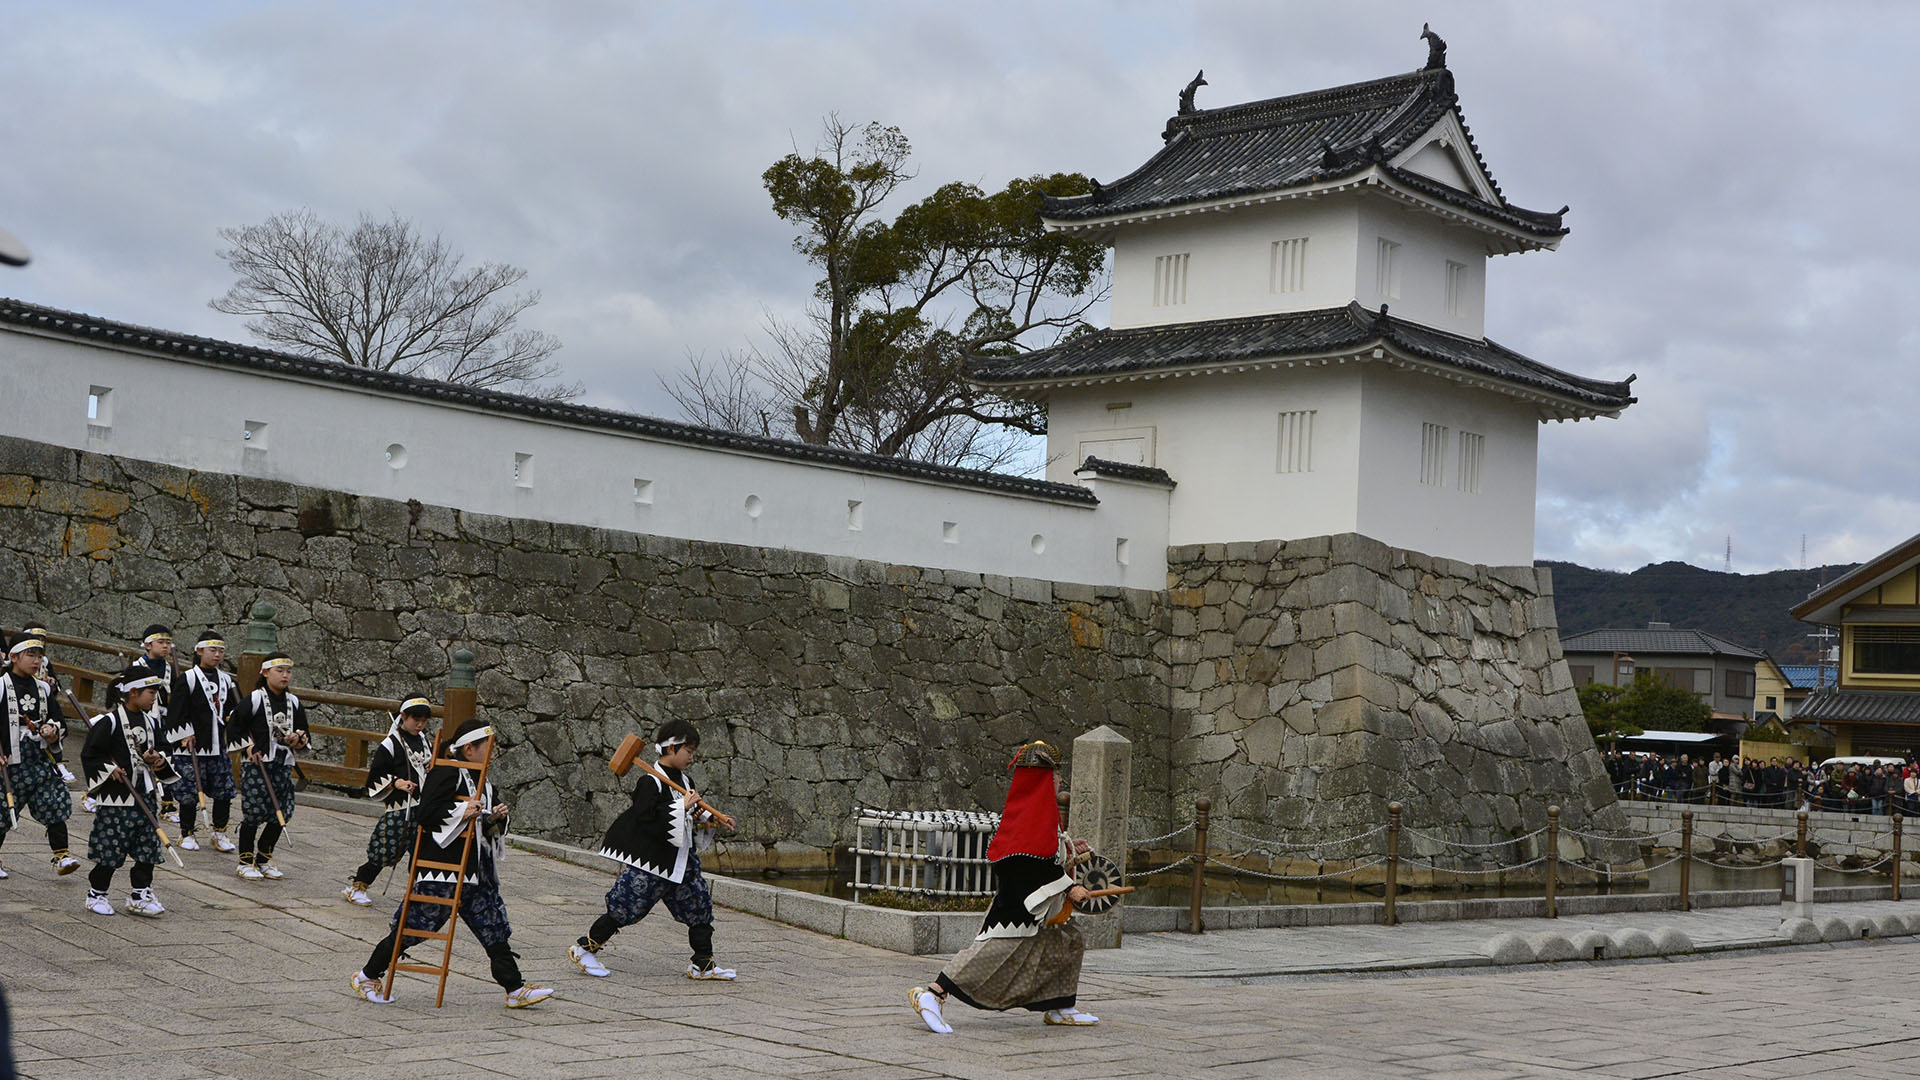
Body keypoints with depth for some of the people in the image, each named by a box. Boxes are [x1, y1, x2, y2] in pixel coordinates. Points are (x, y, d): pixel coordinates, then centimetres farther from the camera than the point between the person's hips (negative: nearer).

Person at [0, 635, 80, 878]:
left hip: (41, 760, 5)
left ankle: (61, 856, -3)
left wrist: (53, 728, -4)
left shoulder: (43, 689, 12)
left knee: (55, 803, -6)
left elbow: (59, 720, 19)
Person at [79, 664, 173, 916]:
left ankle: (140, 897, 14)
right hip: (116, 799, -7)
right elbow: (89, 755, -9)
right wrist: (110, 770, -15)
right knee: (110, 849, -1)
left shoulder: (151, 722, 12)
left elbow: (162, 749, 22)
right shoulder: (109, 722, -10)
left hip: (145, 796, 7)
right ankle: (96, 895, 15)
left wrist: (160, 760, 2)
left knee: (147, 847, 5)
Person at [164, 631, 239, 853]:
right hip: (192, 746, -5)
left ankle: (220, 833, 15)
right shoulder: (187, 679, -5)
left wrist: (231, 717, 3)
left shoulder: (226, 680, 13)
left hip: (219, 747, 5)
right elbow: (176, 710, -7)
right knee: (190, 791, -2)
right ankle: (187, 834, 12)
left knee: (224, 790, 3)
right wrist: (185, 735, -11)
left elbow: (234, 708, 23)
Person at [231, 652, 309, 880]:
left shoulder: (294, 702, 11)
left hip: (283, 766, 5)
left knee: (279, 814, 4)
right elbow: (235, 726, -1)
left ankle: (264, 859, 19)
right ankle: (245, 862, 8)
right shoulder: (254, 699, -4)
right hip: (256, 766, -5)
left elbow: (304, 733, 16)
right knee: (253, 812, -5)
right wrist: (248, 747, -10)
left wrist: (299, 739, -5)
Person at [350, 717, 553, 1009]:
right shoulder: (446, 773, -11)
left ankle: (516, 989, 8)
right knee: (415, 924, -2)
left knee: (494, 927, 5)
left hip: (475, 870, 9)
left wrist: (495, 819, 2)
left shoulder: (482, 782, 17)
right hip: (442, 867, -9)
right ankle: (367, 976, 14)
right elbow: (427, 813, -19)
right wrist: (462, 812, -25)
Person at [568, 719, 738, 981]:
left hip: (680, 859, 8)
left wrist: (714, 818, 11)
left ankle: (703, 965, 14)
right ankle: (584, 949, 14)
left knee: (699, 906, 5)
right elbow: (647, 817, -28)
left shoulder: (684, 781, 11)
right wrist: (682, 807, -27)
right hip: (650, 859, -8)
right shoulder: (650, 783, -16)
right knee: (625, 908, -3)